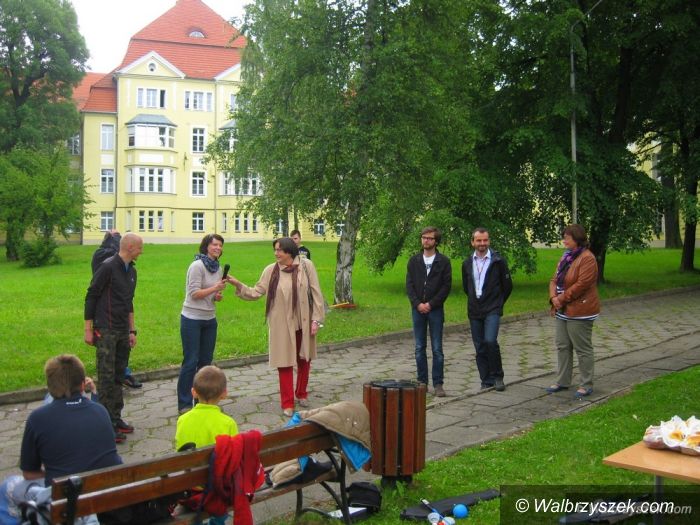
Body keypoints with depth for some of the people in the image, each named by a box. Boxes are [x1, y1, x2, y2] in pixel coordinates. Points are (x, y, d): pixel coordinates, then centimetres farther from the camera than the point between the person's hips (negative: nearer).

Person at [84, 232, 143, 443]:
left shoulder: (131, 271, 13)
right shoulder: (108, 267, -12)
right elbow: (91, 297, -10)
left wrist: (132, 331, 19)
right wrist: (88, 330, -10)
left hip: (123, 332, 8)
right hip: (106, 330, -8)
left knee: (119, 376, 11)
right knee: (107, 377, -4)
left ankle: (116, 417, 19)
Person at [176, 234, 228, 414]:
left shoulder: (218, 268, 9)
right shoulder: (197, 266, -13)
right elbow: (194, 293, -16)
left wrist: (218, 296, -1)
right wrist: (215, 288, -22)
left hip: (210, 320, 7)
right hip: (192, 319, -7)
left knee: (206, 361, 12)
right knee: (190, 361, -3)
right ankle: (184, 404, 7)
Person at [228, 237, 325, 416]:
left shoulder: (306, 266, -8)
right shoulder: (271, 270, -5)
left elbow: (315, 293, -6)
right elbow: (256, 293, -2)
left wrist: (316, 319, -8)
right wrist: (238, 284, -17)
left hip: (304, 323, 1)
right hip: (282, 325, 0)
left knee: (304, 360, 15)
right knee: (285, 362, 3)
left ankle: (301, 394, 37)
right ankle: (287, 403, 13)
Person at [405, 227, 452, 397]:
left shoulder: (443, 261, 0)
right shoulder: (414, 261, 8)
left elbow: (446, 286, -4)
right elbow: (409, 284, 4)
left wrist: (431, 304, -11)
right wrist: (418, 303, -9)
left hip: (435, 310, -2)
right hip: (417, 309, 3)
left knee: (437, 349, 0)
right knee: (420, 348, 7)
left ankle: (438, 384, 5)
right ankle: (422, 381, 15)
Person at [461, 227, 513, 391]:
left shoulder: (498, 261, -4)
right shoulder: (467, 263, 8)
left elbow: (507, 286, 4)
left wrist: (498, 303, 9)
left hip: (492, 310, -4)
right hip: (474, 311, 4)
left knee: (490, 341, -20)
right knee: (480, 347, 6)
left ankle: (497, 376, -2)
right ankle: (487, 380, 15)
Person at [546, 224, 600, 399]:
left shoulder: (587, 259, -15)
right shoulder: (566, 256, 13)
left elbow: (581, 285, -22)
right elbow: (555, 279, 11)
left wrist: (562, 298, -17)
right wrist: (554, 297, -6)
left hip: (579, 311, -9)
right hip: (562, 311, 9)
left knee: (582, 349, 0)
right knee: (562, 346, 14)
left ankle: (586, 385, 10)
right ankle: (562, 381, 25)